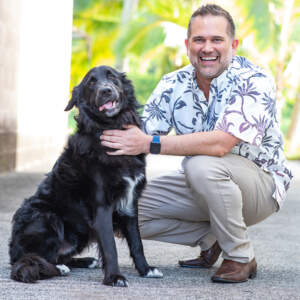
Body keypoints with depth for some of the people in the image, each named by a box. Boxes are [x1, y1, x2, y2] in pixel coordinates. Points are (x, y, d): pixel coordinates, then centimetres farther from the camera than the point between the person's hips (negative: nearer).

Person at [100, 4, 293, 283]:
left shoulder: (254, 81, -23)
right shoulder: (174, 84, -5)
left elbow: (220, 144, -36)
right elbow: (141, 134, -8)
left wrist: (150, 143, -37)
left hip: (260, 184, -6)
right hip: (202, 186, 6)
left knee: (202, 165, -37)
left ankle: (241, 257, -16)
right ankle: (211, 238, 8)